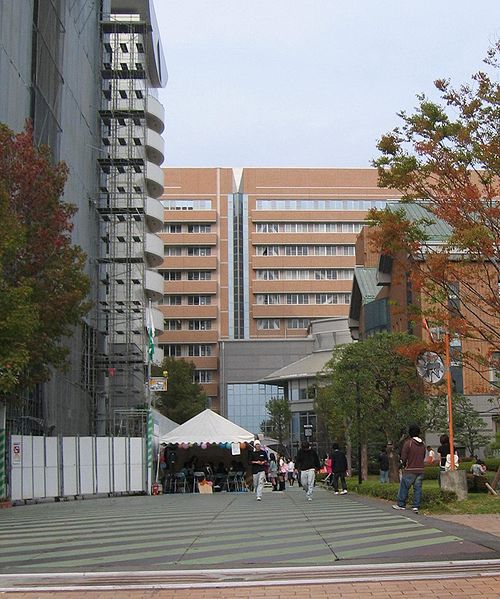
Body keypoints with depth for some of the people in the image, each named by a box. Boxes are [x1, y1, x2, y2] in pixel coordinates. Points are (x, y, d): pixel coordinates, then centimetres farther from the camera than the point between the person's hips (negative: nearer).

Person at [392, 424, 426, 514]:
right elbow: (423, 456, 15)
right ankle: (416, 506, 3)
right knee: (418, 488, 6)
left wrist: (404, 464, 7)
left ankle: (401, 505, 14)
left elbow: (403, 457, -11)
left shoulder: (408, 443, -12)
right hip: (420, 469, 5)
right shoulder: (422, 444, 7)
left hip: (410, 470, -5)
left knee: (404, 487, 7)